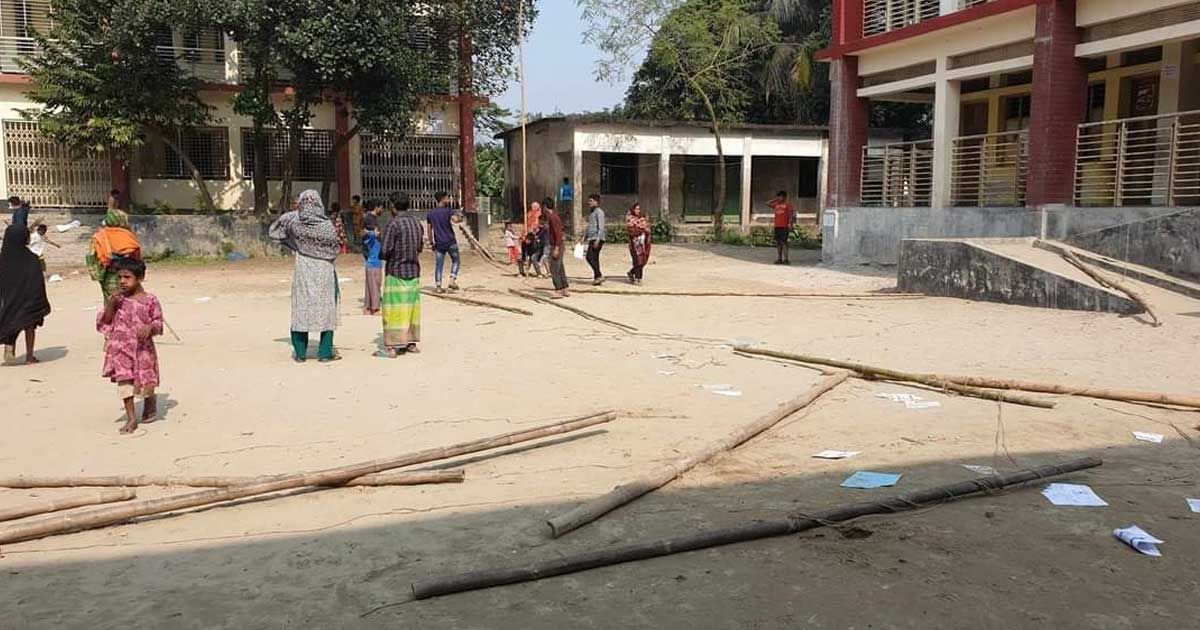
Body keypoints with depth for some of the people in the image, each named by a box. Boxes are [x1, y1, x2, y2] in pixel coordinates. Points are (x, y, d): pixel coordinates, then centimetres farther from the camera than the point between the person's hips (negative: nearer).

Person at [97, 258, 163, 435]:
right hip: (122, 348, 2)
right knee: (124, 381, -3)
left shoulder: (150, 301, -4)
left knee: (145, 383, 5)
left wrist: (150, 327, -23)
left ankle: (150, 401, 39)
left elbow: (158, 323, -2)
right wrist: (110, 305, -11)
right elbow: (105, 322, 4)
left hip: (142, 348, -2)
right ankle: (131, 418, 3)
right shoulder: (117, 299, 3)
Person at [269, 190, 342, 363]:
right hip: (325, 272, -1)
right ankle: (325, 353, 8)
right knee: (326, 309, 7)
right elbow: (336, 248, -3)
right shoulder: (327, 224, -12)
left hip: (303, 272, 2)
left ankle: (300, 353, 13)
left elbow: (272, 231, 10)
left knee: (301, 309, 10)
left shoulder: (293, 221, -7)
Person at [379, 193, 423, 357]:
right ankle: (411, 343, 18)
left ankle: (392, 347, -2)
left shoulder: (393, 225, -15)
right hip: (414, 272, 6)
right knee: (412, 307, 13)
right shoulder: (416, 224, 5)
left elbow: (385, 252, -17)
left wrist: (381, 256, 4)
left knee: (394, 310, -2)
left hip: (396, 272, -6)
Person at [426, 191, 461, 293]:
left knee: (439, 265, 6)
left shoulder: (431, 214, 9)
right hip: (451, 242, -4)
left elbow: (430, 230, 9)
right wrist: (459, 217, -4)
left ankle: (438, 286, 4)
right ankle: (452, 281, 3)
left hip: (439, 243, 4)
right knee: (456, 261, 14)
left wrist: (432, 243, 16)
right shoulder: (448, 211, -7)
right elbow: (455, 219, -26)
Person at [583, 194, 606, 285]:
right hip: (592, 239, 9)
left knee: (590, 257, -14)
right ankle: (597, 277, 10)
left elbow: (601, 227, -16)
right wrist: (584, 237, 20)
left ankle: (599, 276, -11)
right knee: (594, 258, 8)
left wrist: (597, 240, -23)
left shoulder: (599, 212, -9)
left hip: (597, 238, -9)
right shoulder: (592, 212, 20)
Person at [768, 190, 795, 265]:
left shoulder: (787, 205, -2)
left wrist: (790, 224, -16)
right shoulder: (776, 205, 16)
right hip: (777, 226, 7)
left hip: (784, 227, -7)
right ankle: (779, 259, 11)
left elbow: (791, 215, -7)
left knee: (784, 242, -10)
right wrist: (775, 199, 15)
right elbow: (768, 203, 24)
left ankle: (786, 259, -9)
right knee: (778, 243, 7)